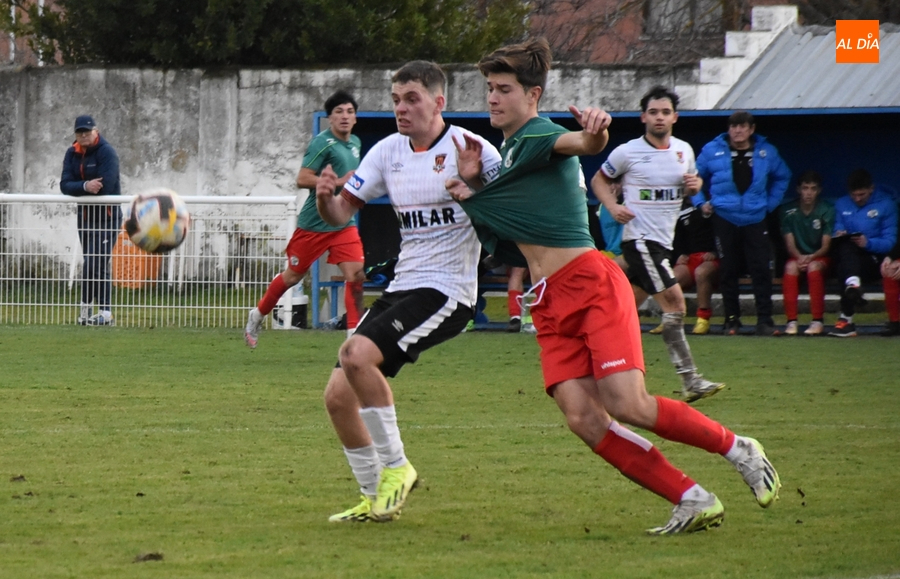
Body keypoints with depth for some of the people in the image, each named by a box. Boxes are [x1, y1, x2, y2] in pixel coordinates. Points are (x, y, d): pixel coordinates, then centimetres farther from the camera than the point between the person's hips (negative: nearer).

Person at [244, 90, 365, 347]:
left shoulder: (355, 143, 10)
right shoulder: (323, 143, -15)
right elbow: (302, 180, -23)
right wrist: (339, 182, -25)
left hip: (344, 224, 6)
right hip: (314, 224, -6)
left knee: (356, 275, -11)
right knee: (293, 276, 7)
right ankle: (257, 315, 29)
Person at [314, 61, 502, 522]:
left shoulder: (470, 149, -9)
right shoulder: (389, 151, 10)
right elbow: (340, 213, 12)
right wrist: (324, 197, -11)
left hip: (447, 291, -7)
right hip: (401, 288, 7)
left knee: (356, 355, -27)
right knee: (338, 396, 0)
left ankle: (395, 467, -12)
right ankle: (375, 499, 15)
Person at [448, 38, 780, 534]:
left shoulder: (540, 137, -5)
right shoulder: (507, 149, 21)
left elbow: (578, 144, -30)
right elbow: (502, 240, 26)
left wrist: (595, 133, -54)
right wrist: (471, 188, 10)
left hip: (591, 285, -8)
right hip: (549, 303, 8)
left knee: (628, 405, -19)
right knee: (583, 420, -11)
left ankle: (737, 448, 4)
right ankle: (693, 501, -7)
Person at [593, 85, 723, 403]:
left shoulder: (684, 150, 8)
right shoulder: (627, 152, -6)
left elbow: (688, 183, 23)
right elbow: (599, 179, 6)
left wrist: (695, 185, -1)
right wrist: (613, 206, -10)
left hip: (664, 240, 7)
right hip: (639, 238, -7)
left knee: (628, 307, 9)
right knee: (674, 301, -15)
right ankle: (690, 381, -17)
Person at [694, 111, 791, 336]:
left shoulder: (767, 152, 6)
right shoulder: (712, 151, 2)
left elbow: (782, 177, 22)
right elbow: (694, 177, 15)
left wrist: (771, 202, 12)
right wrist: (701, 202, 5)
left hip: (755, 219, 0)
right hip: (725, 220, 0)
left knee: (761, 271, -7)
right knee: (728, 272, 3)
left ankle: (765, 321, -5)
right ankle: (731, 320, 11)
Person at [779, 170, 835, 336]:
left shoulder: (827, 210, -4)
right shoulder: (788, 210, -1)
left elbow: (826, 245, -8)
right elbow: (790, 244, -5)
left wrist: (811, 257, -28)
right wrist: (799, 257, -27)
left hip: (819, 258, -1)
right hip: (797, 257, 1)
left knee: (814, 267, -36)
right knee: (791, 267, -34)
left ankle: (818, 321, -34)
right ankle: (791, 321, -34)